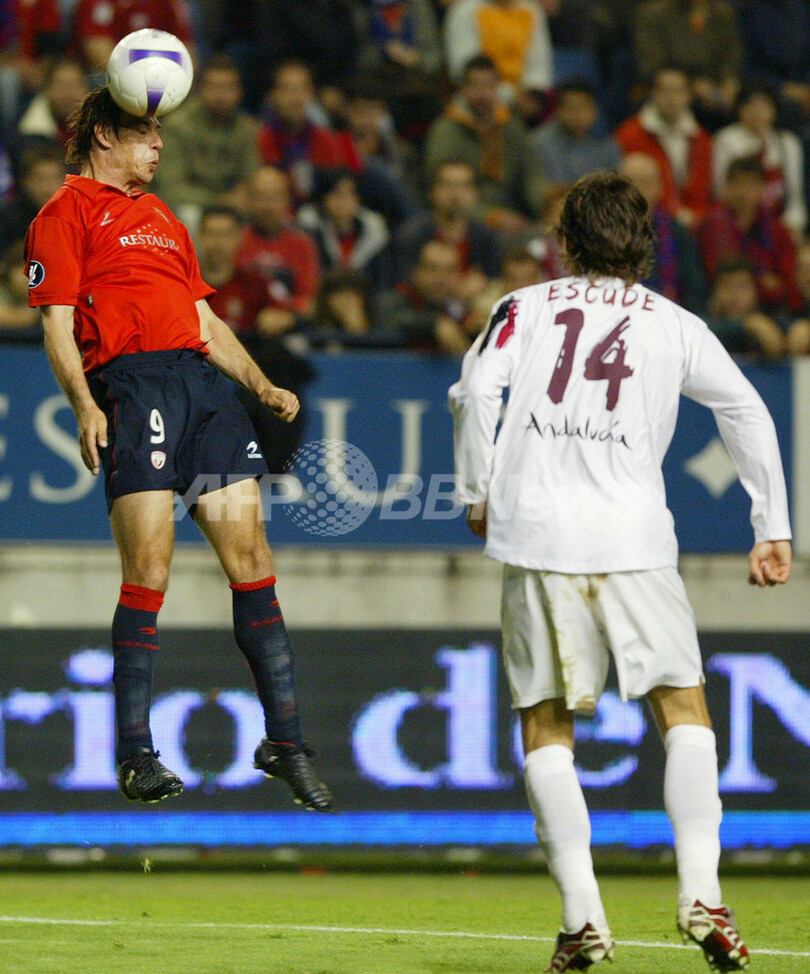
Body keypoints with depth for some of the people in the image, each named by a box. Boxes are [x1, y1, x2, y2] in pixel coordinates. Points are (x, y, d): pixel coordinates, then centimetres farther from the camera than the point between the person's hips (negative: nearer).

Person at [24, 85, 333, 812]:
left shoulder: (162, 218, 29)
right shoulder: (69, 212, 7)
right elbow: (57, 323, -2)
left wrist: (262, 387, 17)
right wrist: (85, 407, -16)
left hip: (202, 379, 7)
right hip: (131, 383, -7)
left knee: (251, 557, 0)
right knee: (148, 572, -12)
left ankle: (285, 739, 4)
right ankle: (135, 754, -6)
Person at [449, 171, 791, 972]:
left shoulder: (525, 308, 13)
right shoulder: (675, 325, 14)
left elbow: (477, 388, -3)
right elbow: (746, 411, 5)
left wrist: (477, 492, 8)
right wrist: (771, 528, 8)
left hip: (534, 536, 0)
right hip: (632, 537, 0)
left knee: (545, 726, 8)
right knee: (684, 708, 8)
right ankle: (700, 891, -10)